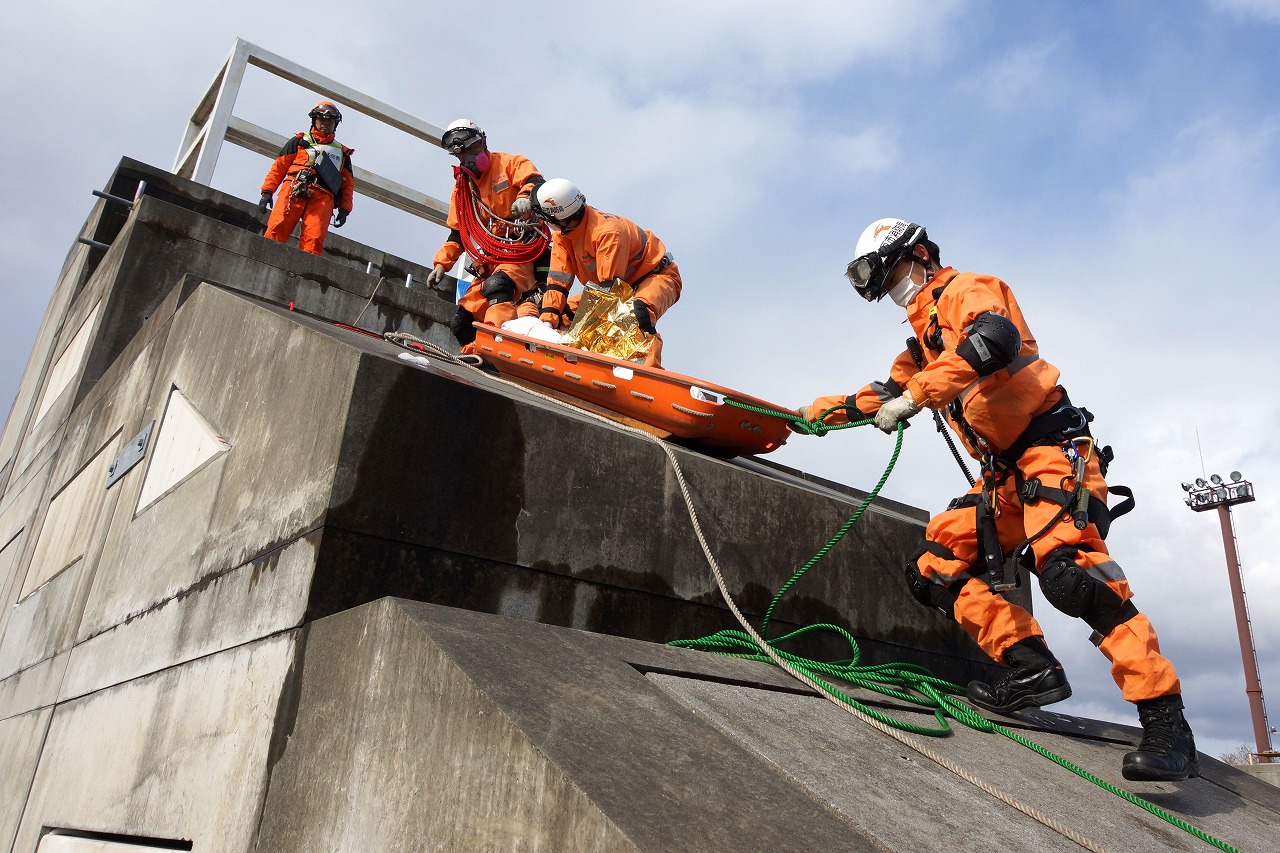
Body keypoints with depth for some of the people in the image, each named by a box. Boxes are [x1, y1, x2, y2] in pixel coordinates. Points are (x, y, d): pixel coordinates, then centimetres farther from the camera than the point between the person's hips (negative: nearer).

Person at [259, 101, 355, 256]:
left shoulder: (342, 152, 31)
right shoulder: (300, 141, 26)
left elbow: (348, 183, 23)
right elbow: (279, 166, 18)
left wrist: (344, 209, 7)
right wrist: (267, 191, 3)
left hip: (323, 198, 1)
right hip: (294, 190, -1)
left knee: (314, 240, -22)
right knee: (276, 231, -21)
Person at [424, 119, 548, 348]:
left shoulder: (510, 164, 2)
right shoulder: (462, 187, 20)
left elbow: (536, 183, -18)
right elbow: (457, 233, 22)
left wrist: (525, 197, -40)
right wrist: (441, 264, 11)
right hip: (489, 262, 7)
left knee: (497, 285, -38)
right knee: (461, 323, -1)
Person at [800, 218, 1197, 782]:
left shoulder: (965, 290, -2)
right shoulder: (924, 337, 25)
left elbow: (995, 338, -26)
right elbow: (887, 392, 38)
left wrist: (915, 396, -28)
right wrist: (827, 410, 30)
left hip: (1050, 447, -9)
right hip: (1004, 478, 9)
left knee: (1067, 573, -28)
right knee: (934, 570, -1)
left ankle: (1166, 723, -23)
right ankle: (1032, 667, -5)